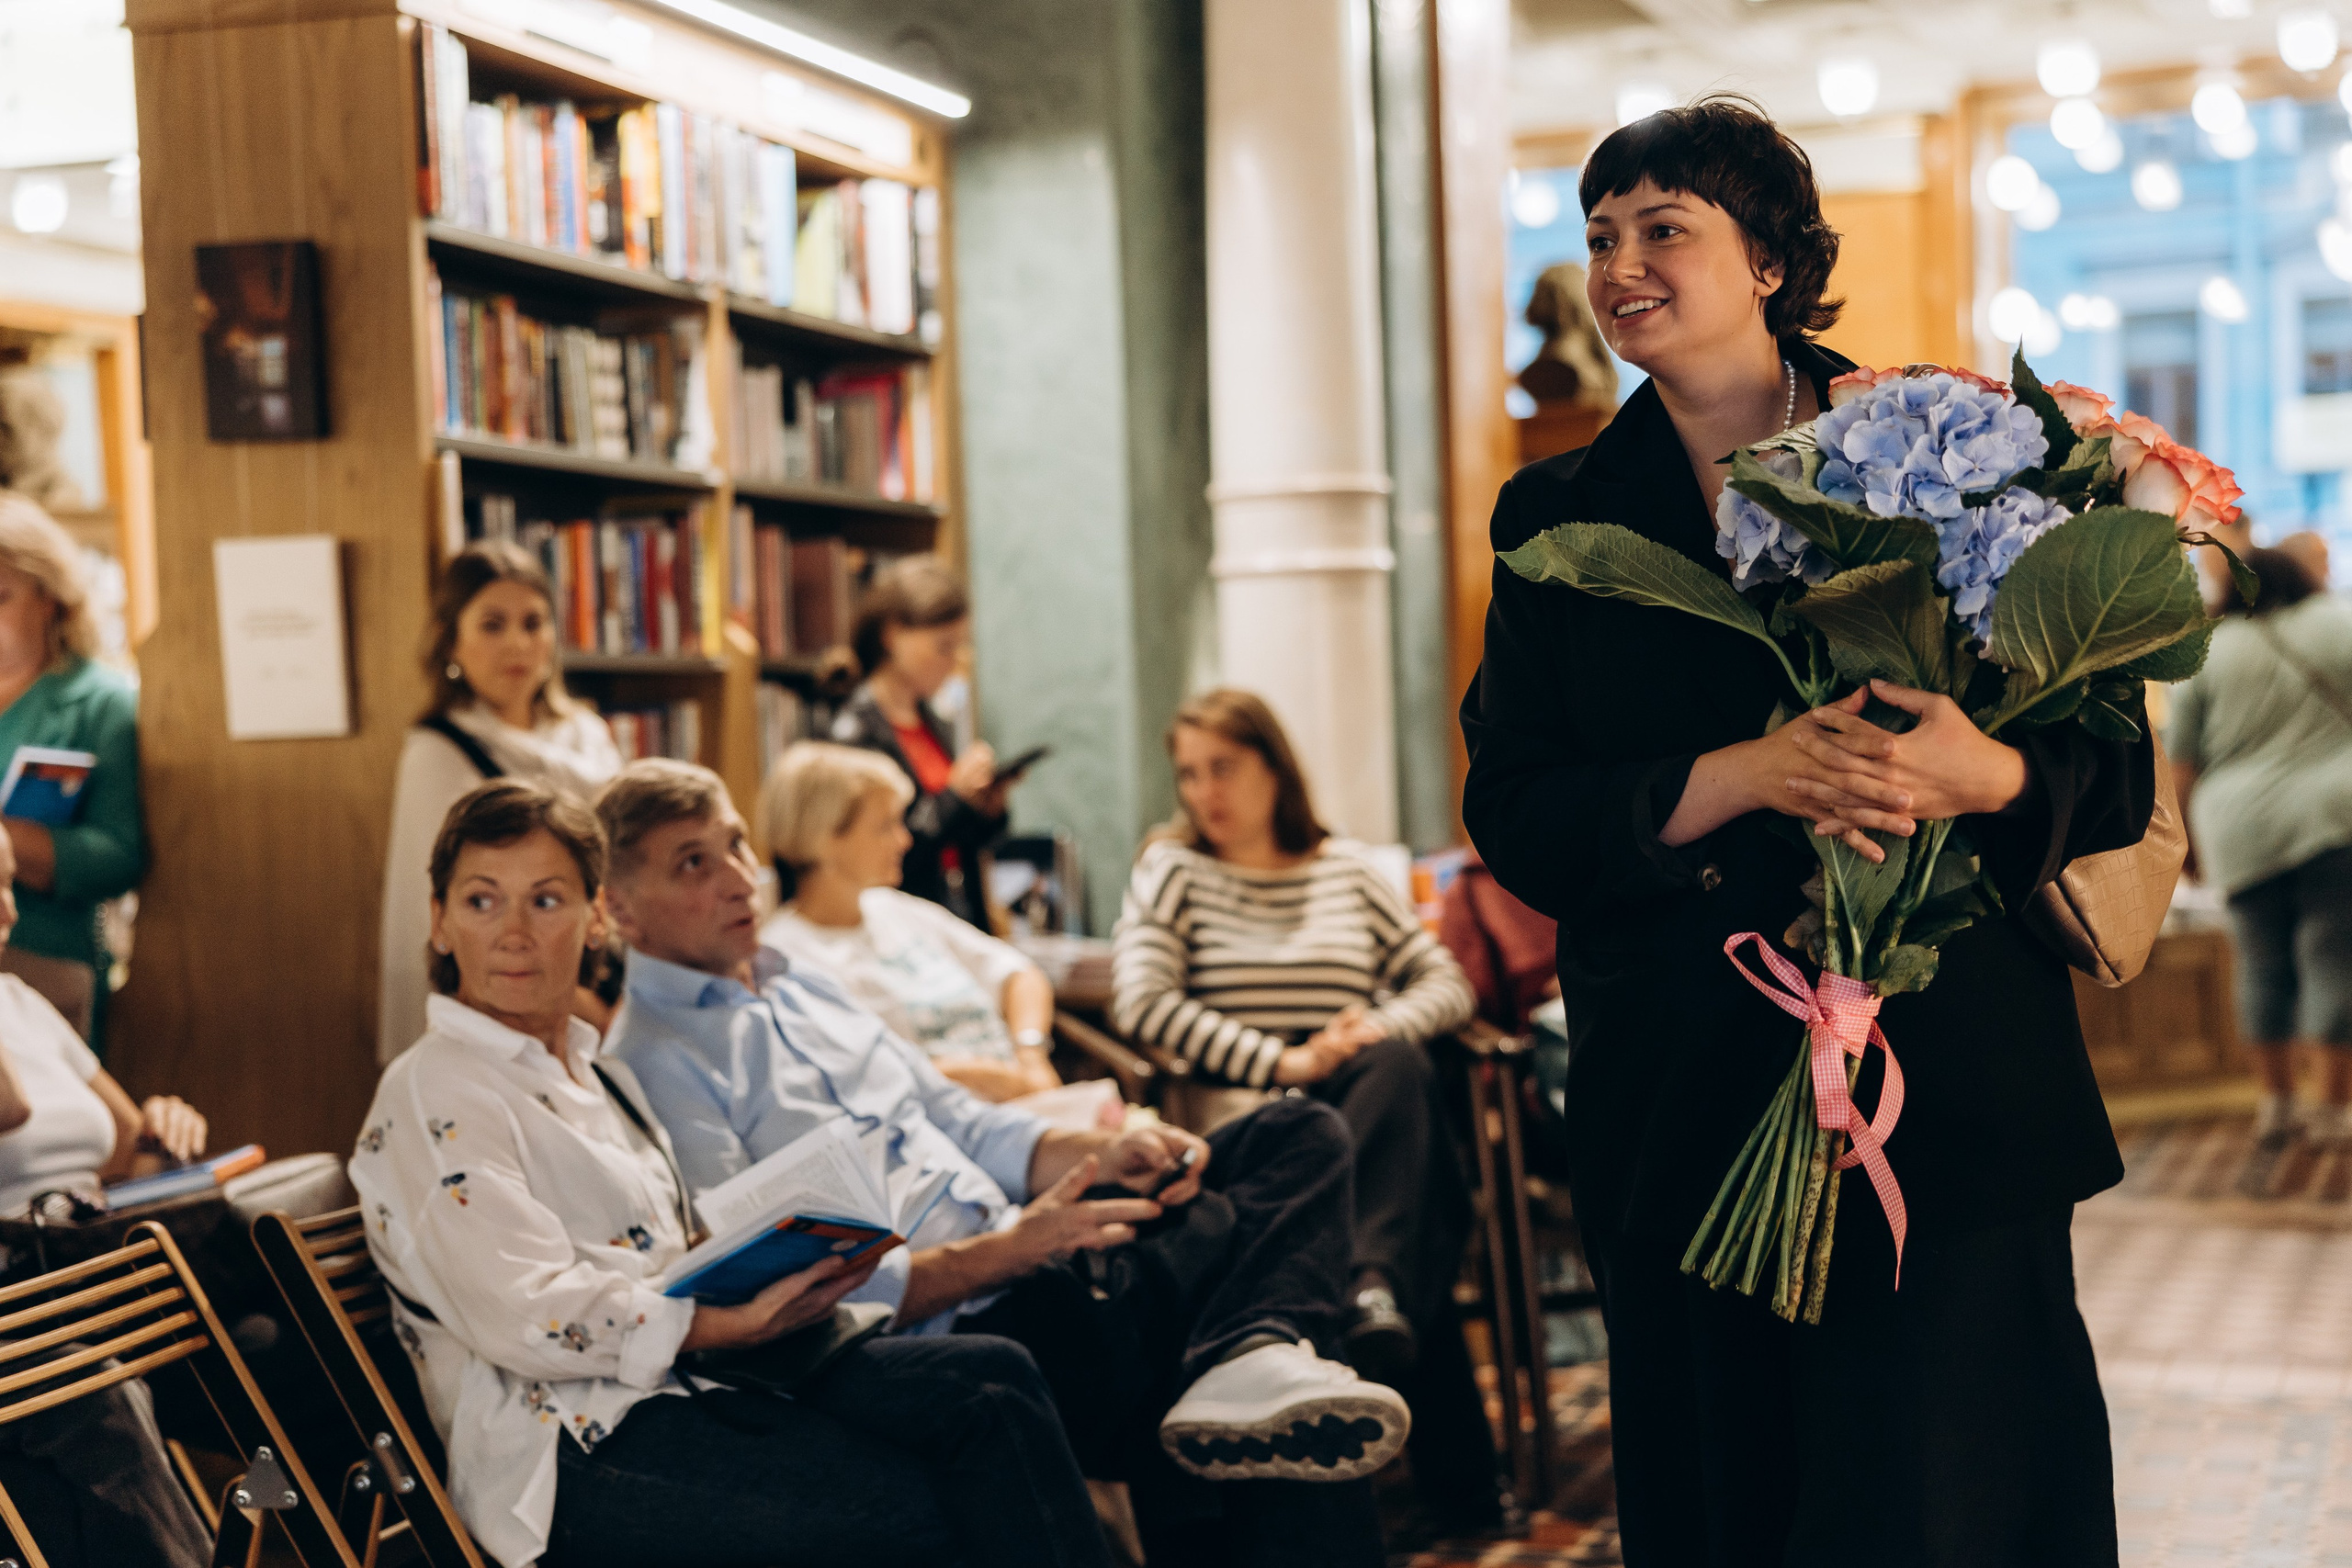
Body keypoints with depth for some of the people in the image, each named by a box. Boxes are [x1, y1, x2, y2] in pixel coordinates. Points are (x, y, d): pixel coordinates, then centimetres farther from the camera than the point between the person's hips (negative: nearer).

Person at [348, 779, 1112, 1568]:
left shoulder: (597, 1071, 23)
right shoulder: (433, 1098, -5)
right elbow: (526, 1318, -17)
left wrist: (783, 1263, 3)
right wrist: (737, 1324, -18)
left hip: (678, 1382, 8)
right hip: (578, 1455, -8)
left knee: (993, 1381, -13)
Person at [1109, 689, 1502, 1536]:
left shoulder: (1346, 870, 19)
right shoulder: (1172, 870, 9)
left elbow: (1447, 981, 14)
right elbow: (1140, 1001, -8)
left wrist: (1384, 1026, -10)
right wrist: (1279, 1062, -17)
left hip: (1361, 1100, 3)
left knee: (1398, 1063, -33)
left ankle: (1375, 1284, -48)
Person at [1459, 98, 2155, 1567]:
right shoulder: (1559, 518, 9)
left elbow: (2115, 756, 1)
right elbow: (1515, 815, -2)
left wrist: (1989, 775, -21)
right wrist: (1745, 776, -16)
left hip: (1950, 1099, -2)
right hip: (1687, 1105, 2)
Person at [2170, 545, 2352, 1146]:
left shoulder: (2204, 653, 6)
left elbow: (2181, 769, 6)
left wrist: (2201, 844, 17)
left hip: (2244, 833, 1)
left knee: (2263, 963, 10)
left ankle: (2276, 1101, 14)